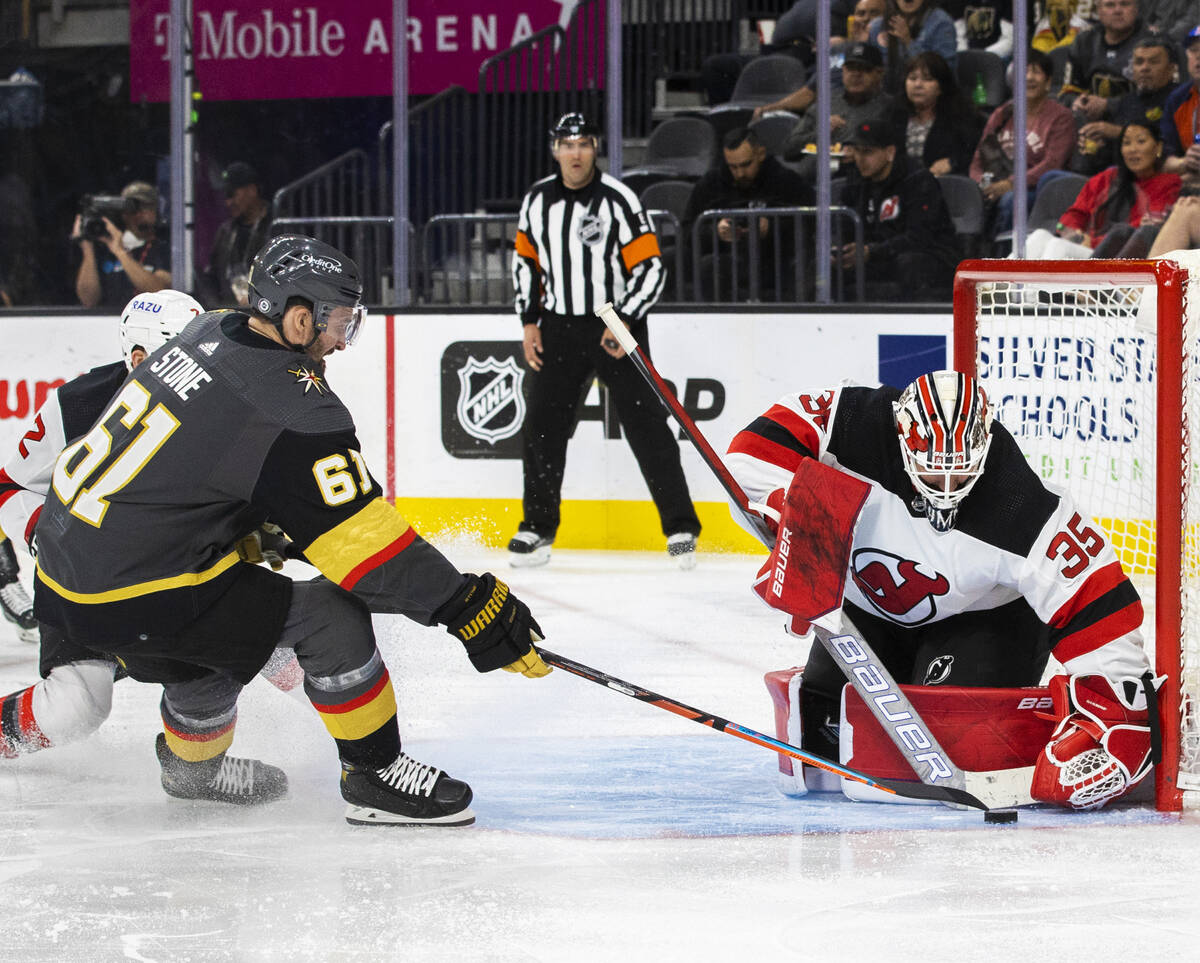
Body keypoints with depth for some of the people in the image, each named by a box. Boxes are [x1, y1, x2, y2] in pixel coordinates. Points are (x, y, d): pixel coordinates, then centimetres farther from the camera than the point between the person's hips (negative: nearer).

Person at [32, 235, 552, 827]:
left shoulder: (209, 334, 7)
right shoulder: (291, 412, -19)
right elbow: (362, 541, -20)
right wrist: (472, 606, -16)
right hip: (132, 600, -9)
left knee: (212, 651, 33)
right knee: (329, 615, -8)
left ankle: (190, 770, 55)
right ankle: (375, 777, 2)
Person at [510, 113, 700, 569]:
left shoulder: (618, 200, -12)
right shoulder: (538, 200, 3)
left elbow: (649, 267, -11)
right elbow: (526, 260, 15)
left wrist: (625, 322, -19)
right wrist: (530, 321, 8)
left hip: (618, 327, -4)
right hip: (559, 327, 4)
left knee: (646, 425, -7)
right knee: (541, 425, 2)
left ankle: (680, 527, -3)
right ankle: (537, 527, 14)